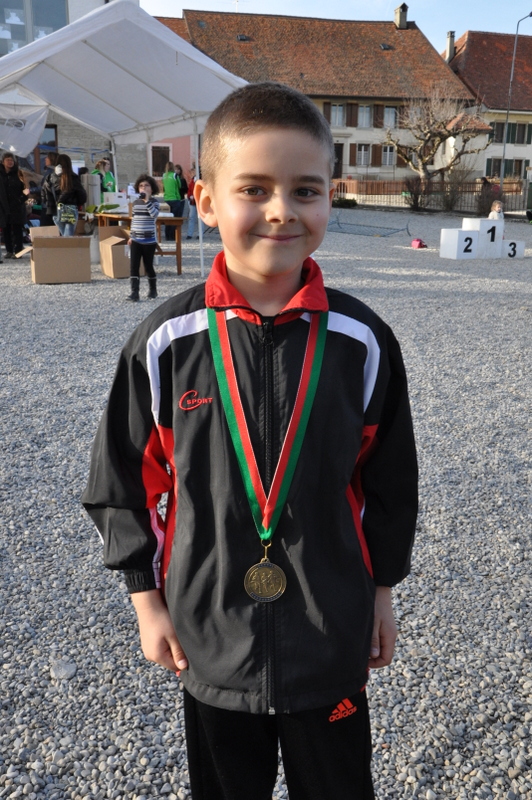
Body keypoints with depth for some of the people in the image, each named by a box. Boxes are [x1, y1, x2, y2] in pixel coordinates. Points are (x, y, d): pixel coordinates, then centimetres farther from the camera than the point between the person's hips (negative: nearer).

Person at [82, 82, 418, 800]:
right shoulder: (166, 343, -13)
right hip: (209, 639, 0)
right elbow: (122, 481, -2)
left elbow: (390, 480, 1)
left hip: (332, 636, 1)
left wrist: (382, 593, 7)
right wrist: (147, 602, 1)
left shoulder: (362, 342, -11)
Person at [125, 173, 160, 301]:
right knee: (133, 266, -6)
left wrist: (147, 201, -23)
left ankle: (153, 290, 24)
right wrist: (131, 236, 14)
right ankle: (134, 293, -7)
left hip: (149, 240, -4)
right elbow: (133, 220, 17)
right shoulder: (136, 202, 10)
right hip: (136, 239, 4)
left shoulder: (154, 201, -3)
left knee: (148, 265, 5)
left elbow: (155, 214, -23)